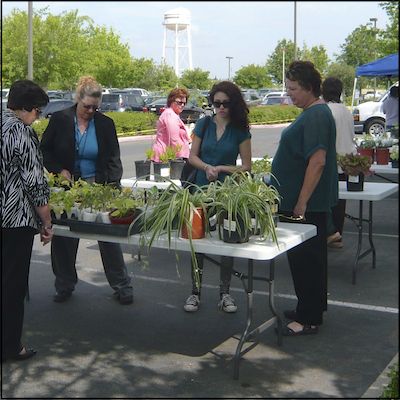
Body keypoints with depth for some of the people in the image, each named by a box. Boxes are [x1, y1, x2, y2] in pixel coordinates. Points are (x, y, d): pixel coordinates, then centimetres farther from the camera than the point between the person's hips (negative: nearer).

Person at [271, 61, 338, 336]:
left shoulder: (316, 116, -19)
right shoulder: (315, 112, 13)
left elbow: (318, 161, -26)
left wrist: (301, 202, -24)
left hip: (307, 203, -10)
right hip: (303, 200, 10)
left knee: (305, 258, -1)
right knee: (311, 256, 18)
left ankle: (309, 318, 9)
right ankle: (312, 309, 31)